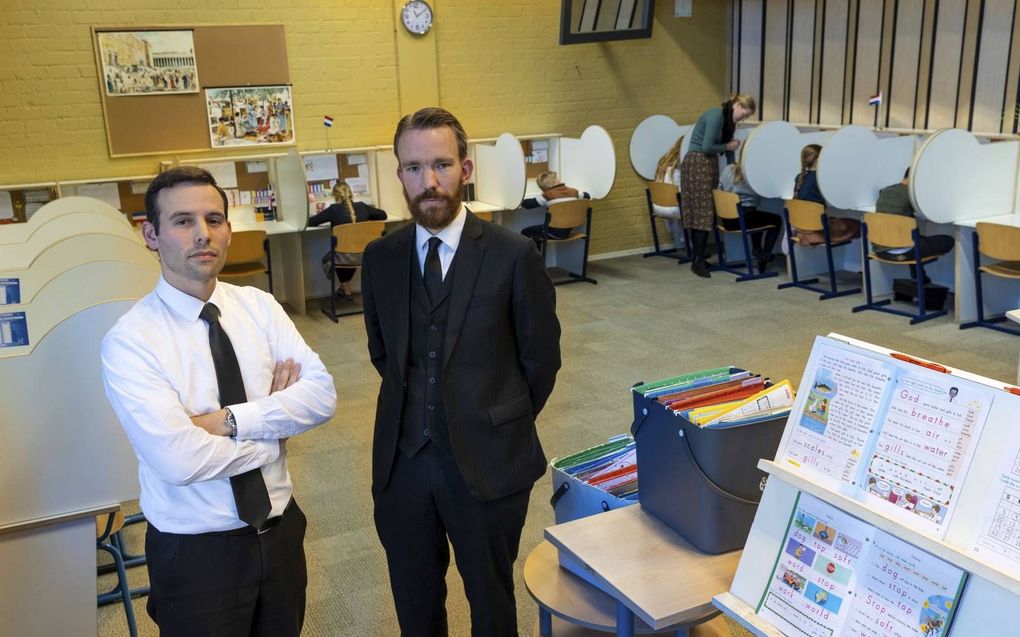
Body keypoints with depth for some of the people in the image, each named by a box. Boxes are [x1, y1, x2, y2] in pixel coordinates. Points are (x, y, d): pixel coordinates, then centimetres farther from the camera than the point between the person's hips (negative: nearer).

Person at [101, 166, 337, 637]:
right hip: (195, 551, -4)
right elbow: (179, 461, -26)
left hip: (281, 530, 4)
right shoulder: (129, 341, -16)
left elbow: (322, 394, -12)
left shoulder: (259, 307, -3)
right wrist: (275, 425, -14)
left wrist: (229, 420, -23)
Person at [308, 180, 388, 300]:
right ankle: (345, 287, 44)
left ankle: (346, 289, 36)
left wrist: (327, 218, 15)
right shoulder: (362, 206, 0)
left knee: (327, 259, 31)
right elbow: (383, 215, 15)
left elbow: (310, 222, -3)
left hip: (344, 257, -3)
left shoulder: (334, 210, -9)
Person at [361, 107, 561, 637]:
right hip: (402, 461, 3)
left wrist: (503, 423, 6)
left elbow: (541, 356, -1)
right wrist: (415, 410, 11)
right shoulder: (380, 258, 0)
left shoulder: (513, 255, -12)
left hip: (488, 463, -2)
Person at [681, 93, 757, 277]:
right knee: (703, 212, -10)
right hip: (697, 164, -9)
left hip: (708, 165, 9)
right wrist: (728, 146, -6)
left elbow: (718, 144, 14)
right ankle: (699, 260, -8)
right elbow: (707, 147, -19)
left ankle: (699, 258, 9)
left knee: (702, 212, 7)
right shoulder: (716, 115, -15)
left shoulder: (727, 119, 14)